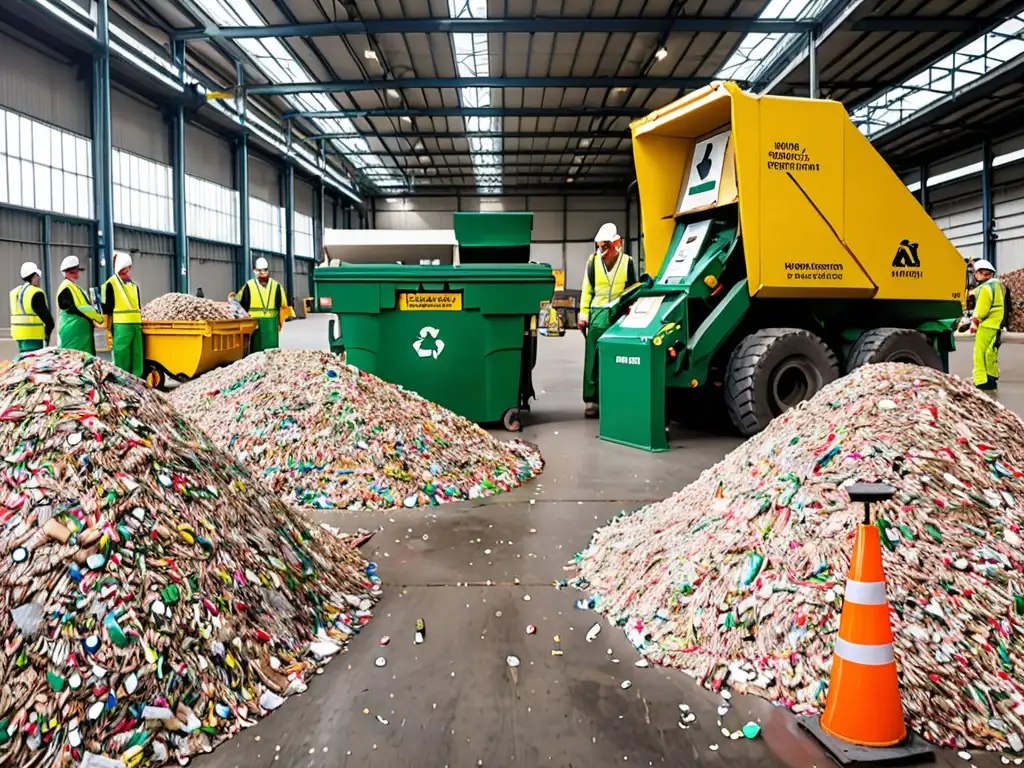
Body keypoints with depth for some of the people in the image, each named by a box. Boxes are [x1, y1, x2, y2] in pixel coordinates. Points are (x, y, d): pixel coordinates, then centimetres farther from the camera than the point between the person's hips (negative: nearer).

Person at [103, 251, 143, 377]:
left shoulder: (134, 285, 20)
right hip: (121, 325, -6)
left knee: (137, 355, 6)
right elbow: (107, 308, -3)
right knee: (122, 355, -6)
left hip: (136, 324, 6)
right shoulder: (111, 284, -1)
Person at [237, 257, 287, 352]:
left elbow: (283, 305, 13)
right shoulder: (249, 286, 4)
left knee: (271, 348, 1)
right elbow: (239, 304, 8)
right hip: (254, 324, -1)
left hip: (271, 324, 1)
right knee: (255, 349, 0)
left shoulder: (276, 286, 10)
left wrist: (280, 322, 10)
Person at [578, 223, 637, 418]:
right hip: (598, 314, 0)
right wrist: (583, 314, 1)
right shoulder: (593, 261, 4)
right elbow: (587, 290, 6)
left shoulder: (627, 262, 4)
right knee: (593, 359, -3)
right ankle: (592, 401, 2)